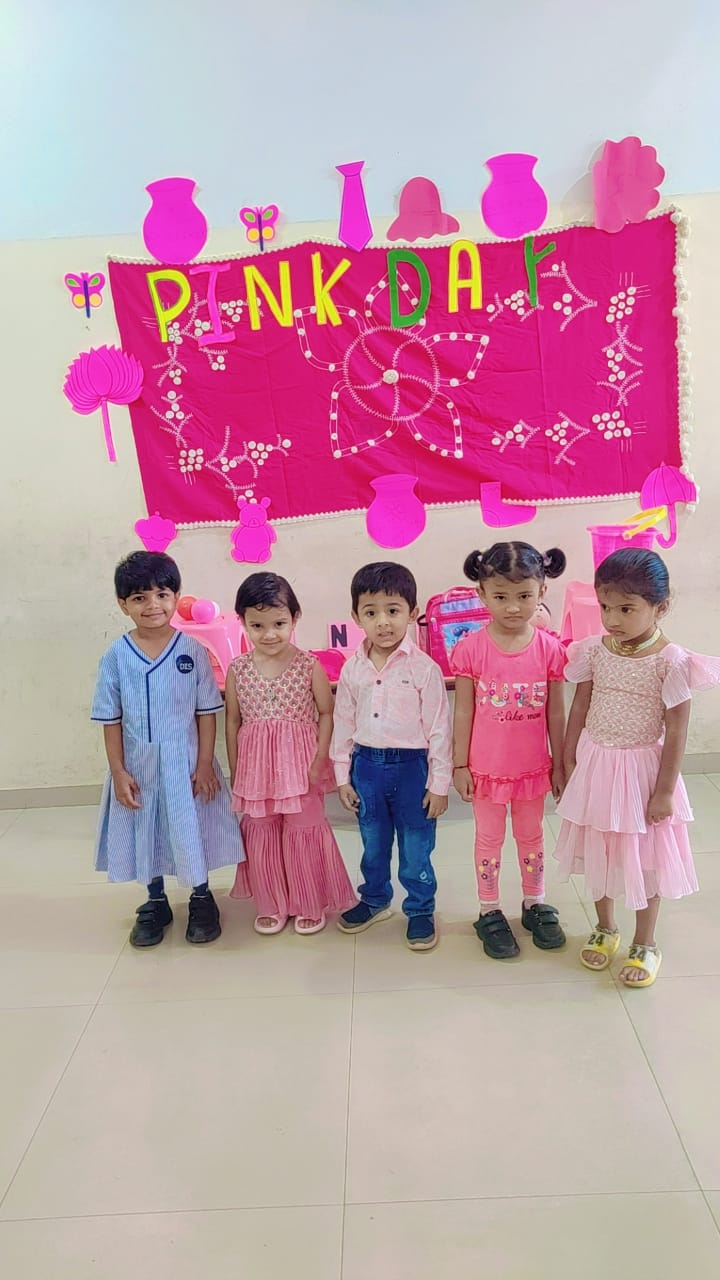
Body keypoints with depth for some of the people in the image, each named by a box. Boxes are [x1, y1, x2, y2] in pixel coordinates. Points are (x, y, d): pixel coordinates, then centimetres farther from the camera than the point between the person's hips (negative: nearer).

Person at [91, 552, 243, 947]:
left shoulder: (193, 652, -8)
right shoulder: (115, 657, -6)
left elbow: (206, 713, -5)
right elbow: (111, 721, -3)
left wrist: (204, 764, -7)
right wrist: (118, 772, -6)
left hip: (185, 762, -1)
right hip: (139, 766, 1)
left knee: (193, 830, 10)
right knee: (146, 833, 15)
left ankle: (201, 899, 33)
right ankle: (155, 902, 36)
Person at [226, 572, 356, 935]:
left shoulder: (309, 665, -9)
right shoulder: (238, 669, -3)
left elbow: (326, 714, -4)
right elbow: (232, 722, 4)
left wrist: (319, 759, -11)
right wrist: (235, 772, 6)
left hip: (300, 764, -2)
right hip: (256, 767, 2)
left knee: (304, 833, 7)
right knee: (260, 836, 11)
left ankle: (310, 905, 27)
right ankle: (271, 906, 30)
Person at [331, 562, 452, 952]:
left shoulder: (424, 668, -13)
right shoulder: (353, 669, -1)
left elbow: (439, 729, -10)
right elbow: (343, 725, 6)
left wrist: (439, 784, -9)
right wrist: (343, 776, 6)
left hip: (412, 766, -4)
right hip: (366, 766, 4)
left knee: (416, 847, 9)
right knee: (373, 843, 21)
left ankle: (421, 910, 29)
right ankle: (374, 900, 42)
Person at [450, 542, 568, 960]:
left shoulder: (550, 648, -11)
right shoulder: (470, 649, -14)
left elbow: (556, 713, -2)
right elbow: (464, 712, -7)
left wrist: (559, 765, 3)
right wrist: (460, 765, -4)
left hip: (533, 766, 1)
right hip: (486, 766, -1)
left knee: (531, 836, 21)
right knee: (489, 839, 15)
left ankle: (536, 905, 41)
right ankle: (490, 913, 33)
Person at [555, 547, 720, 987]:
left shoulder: (671, 661, -17)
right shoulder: (594, 651, -6)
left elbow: (676, 732, -13)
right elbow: (579, 709, 4)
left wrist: (665, 791, -11)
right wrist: (569, 763, 7)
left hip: (642, 769, -4)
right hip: (595, 767, 4)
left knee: (644, 857, 11)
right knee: (599, 849, 18)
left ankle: (645, 945, 32)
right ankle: (606, 929, 40)